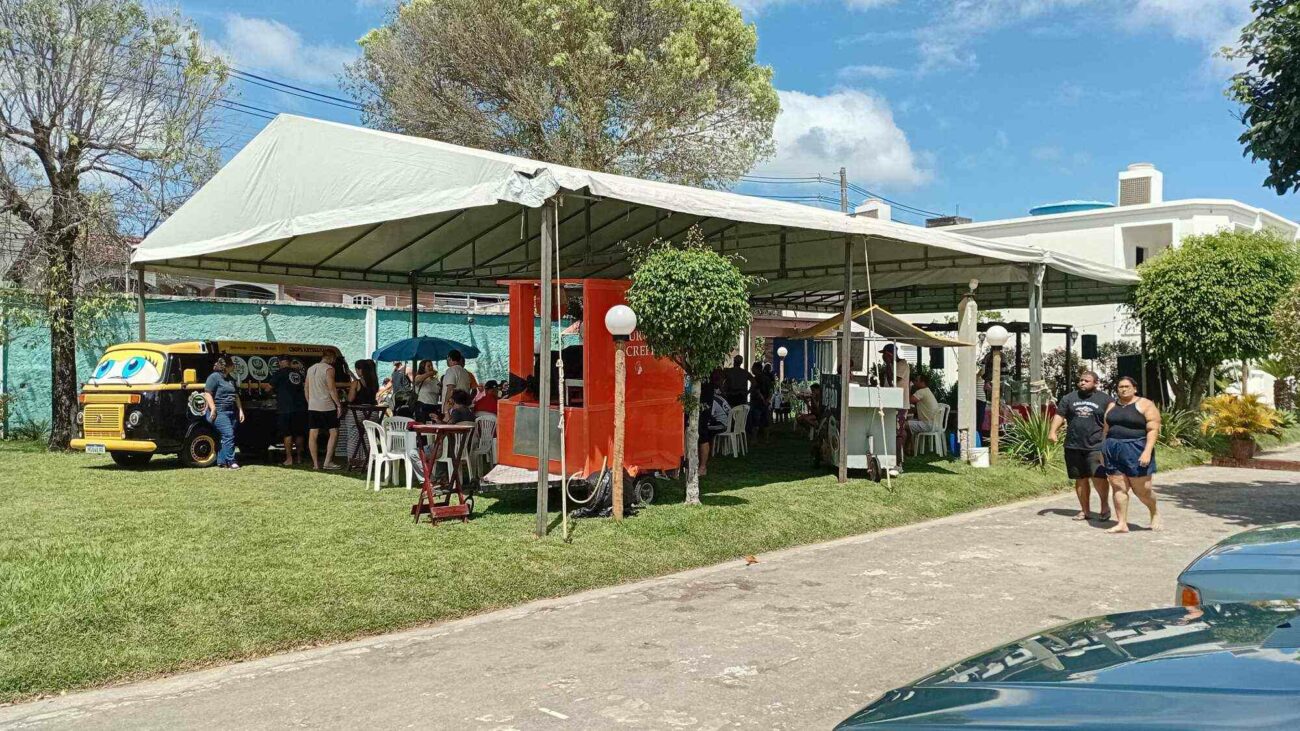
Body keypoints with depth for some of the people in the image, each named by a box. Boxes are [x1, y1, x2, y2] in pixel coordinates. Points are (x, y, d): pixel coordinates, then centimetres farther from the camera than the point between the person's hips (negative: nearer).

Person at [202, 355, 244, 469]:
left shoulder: (230, 379, 21)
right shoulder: (214, 377, -5)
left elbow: (236, 396, 25)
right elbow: (207, 393, -13)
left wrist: (240, 410, 19)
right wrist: (213, 409, -19)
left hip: (231, 412, 9)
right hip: (220, 412, -9)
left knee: (226, 437, 8)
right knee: (228, 435, -16)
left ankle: (221, 461, 14)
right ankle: (230, 462, -14)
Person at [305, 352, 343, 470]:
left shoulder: (310, 369, 15)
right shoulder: (329, 369, -8)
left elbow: (306, 389, 18)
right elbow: (332, 389, -14)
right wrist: (339, 405, -11)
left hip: (312, 407, 7)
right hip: (327, 407, -7)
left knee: (313, 435, 4)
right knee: (334, 433, 1)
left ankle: (315, 464, 6)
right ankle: (328, 462, -5)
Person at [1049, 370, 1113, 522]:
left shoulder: (1105, 399, 4)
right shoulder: (1069, 398, 11)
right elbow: (1059, 415, 8)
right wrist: (1053, 431, -8)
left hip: (1096, 446, -3)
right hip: (1073, 446, 3)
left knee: (1098, 477, -14)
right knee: (1080, 479, 8)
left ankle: (1105, 505, 11)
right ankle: (1085, 510, 19)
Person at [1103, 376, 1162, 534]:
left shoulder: (1145, 405, -4)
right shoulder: (1112, 406, 13)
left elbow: (1153, 430, -10)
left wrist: (1147, 452, -19)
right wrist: (1103, 450, 13)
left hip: (1136, 451, -5)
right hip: (1113, 451, 5)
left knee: (1142, 490, 0)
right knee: (1118, 488, 0)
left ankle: (1155, 513, 28)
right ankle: (1122, 524, 3)